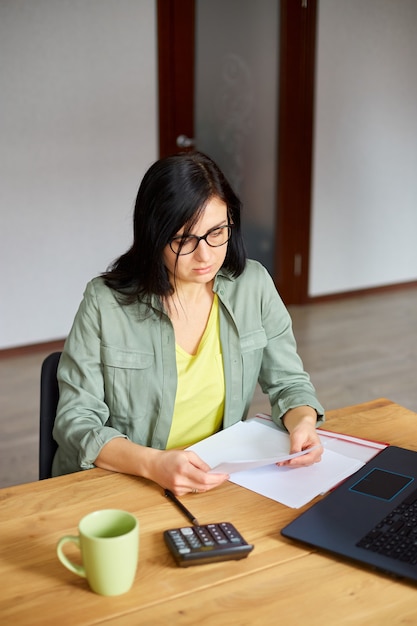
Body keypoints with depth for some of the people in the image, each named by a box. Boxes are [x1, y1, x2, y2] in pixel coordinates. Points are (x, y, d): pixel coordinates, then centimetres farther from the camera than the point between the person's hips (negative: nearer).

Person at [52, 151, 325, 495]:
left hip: (220, 478, 3)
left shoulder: (253, 284, -4)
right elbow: (76, 421, -12)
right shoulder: (105, 302, -13)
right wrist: (153, 464, -30)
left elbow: (289, 382, 4)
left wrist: (303, 423, -19)